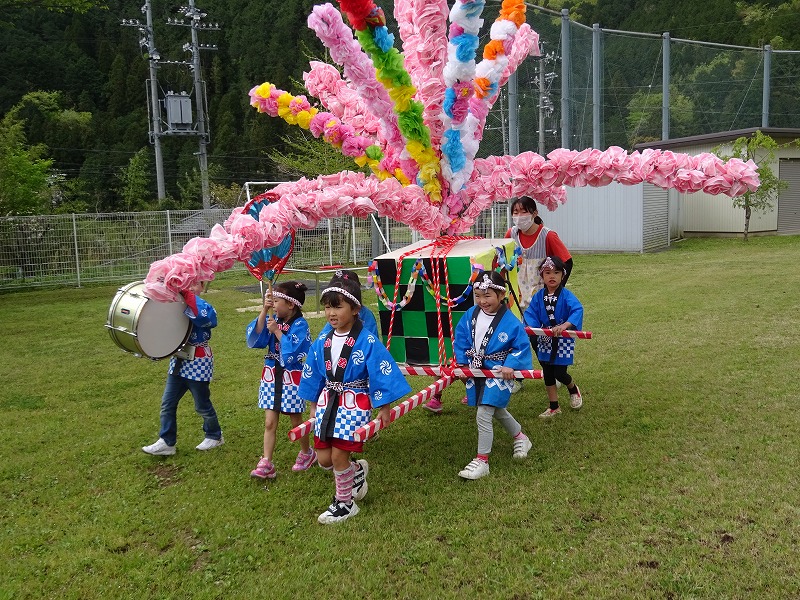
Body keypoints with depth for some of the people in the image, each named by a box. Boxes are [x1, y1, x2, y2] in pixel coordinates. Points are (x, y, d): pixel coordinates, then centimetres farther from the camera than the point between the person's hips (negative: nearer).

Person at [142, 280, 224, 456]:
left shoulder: (205, 307, -13)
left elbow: (201, 317, -37)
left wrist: (188, 295, -32)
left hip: (198, 364, -6)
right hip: (178, 361, 6)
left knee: (202, 405, 8)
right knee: (167, 403, 5)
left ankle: (214, 436, 29)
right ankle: (166, 442, 14)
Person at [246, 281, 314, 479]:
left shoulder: (300, 325, -14)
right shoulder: (272, 320, 3)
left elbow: (293, 351, -23)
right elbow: (255, 336, -10)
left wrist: (276, 331, -19)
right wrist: (264, 310, -16)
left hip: (291, 378, -5)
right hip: (271, 376, 5)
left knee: (296, 421, 12)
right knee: (269, 422, 3)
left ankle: (306, 453, 35)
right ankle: (266, 464, 6)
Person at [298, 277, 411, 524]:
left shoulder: (367, 341, -14)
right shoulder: (322, 342, 3)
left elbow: (383, 373, -12)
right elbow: (312, 376, 15)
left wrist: (384, 408, -9)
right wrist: (313, 405, 18)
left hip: (354, 404, -6)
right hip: (327, 402, 6)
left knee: (338, 456, -5)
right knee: (324, 459, 6)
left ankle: (344, 503, 19)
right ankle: (357, 470, 38)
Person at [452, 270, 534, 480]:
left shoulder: (510, 321, -18)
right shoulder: (470, 315, -5)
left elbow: (522, 346, -12)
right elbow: (460, 339, 5)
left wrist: (511, 365, -23)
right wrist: (461, 362, -3)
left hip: (498, 374, -6)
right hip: (475, 372, 6)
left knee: (483, 414, -12)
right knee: (497, 411, 24)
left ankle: (482, 461, 2)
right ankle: (520, 437, 51)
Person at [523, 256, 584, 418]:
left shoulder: (566, 295, -15)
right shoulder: (539, 296, -3)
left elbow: (577, 310, -30)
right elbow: (530, 313, -6)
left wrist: (564, 326, -45)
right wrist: (531, 326, -28)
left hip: (563, 340, -4)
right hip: (545, 340, 4)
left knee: (559, 373, -3)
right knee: (547, 374, 12)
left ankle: (574, 389, 33)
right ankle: (554, 407, 28)